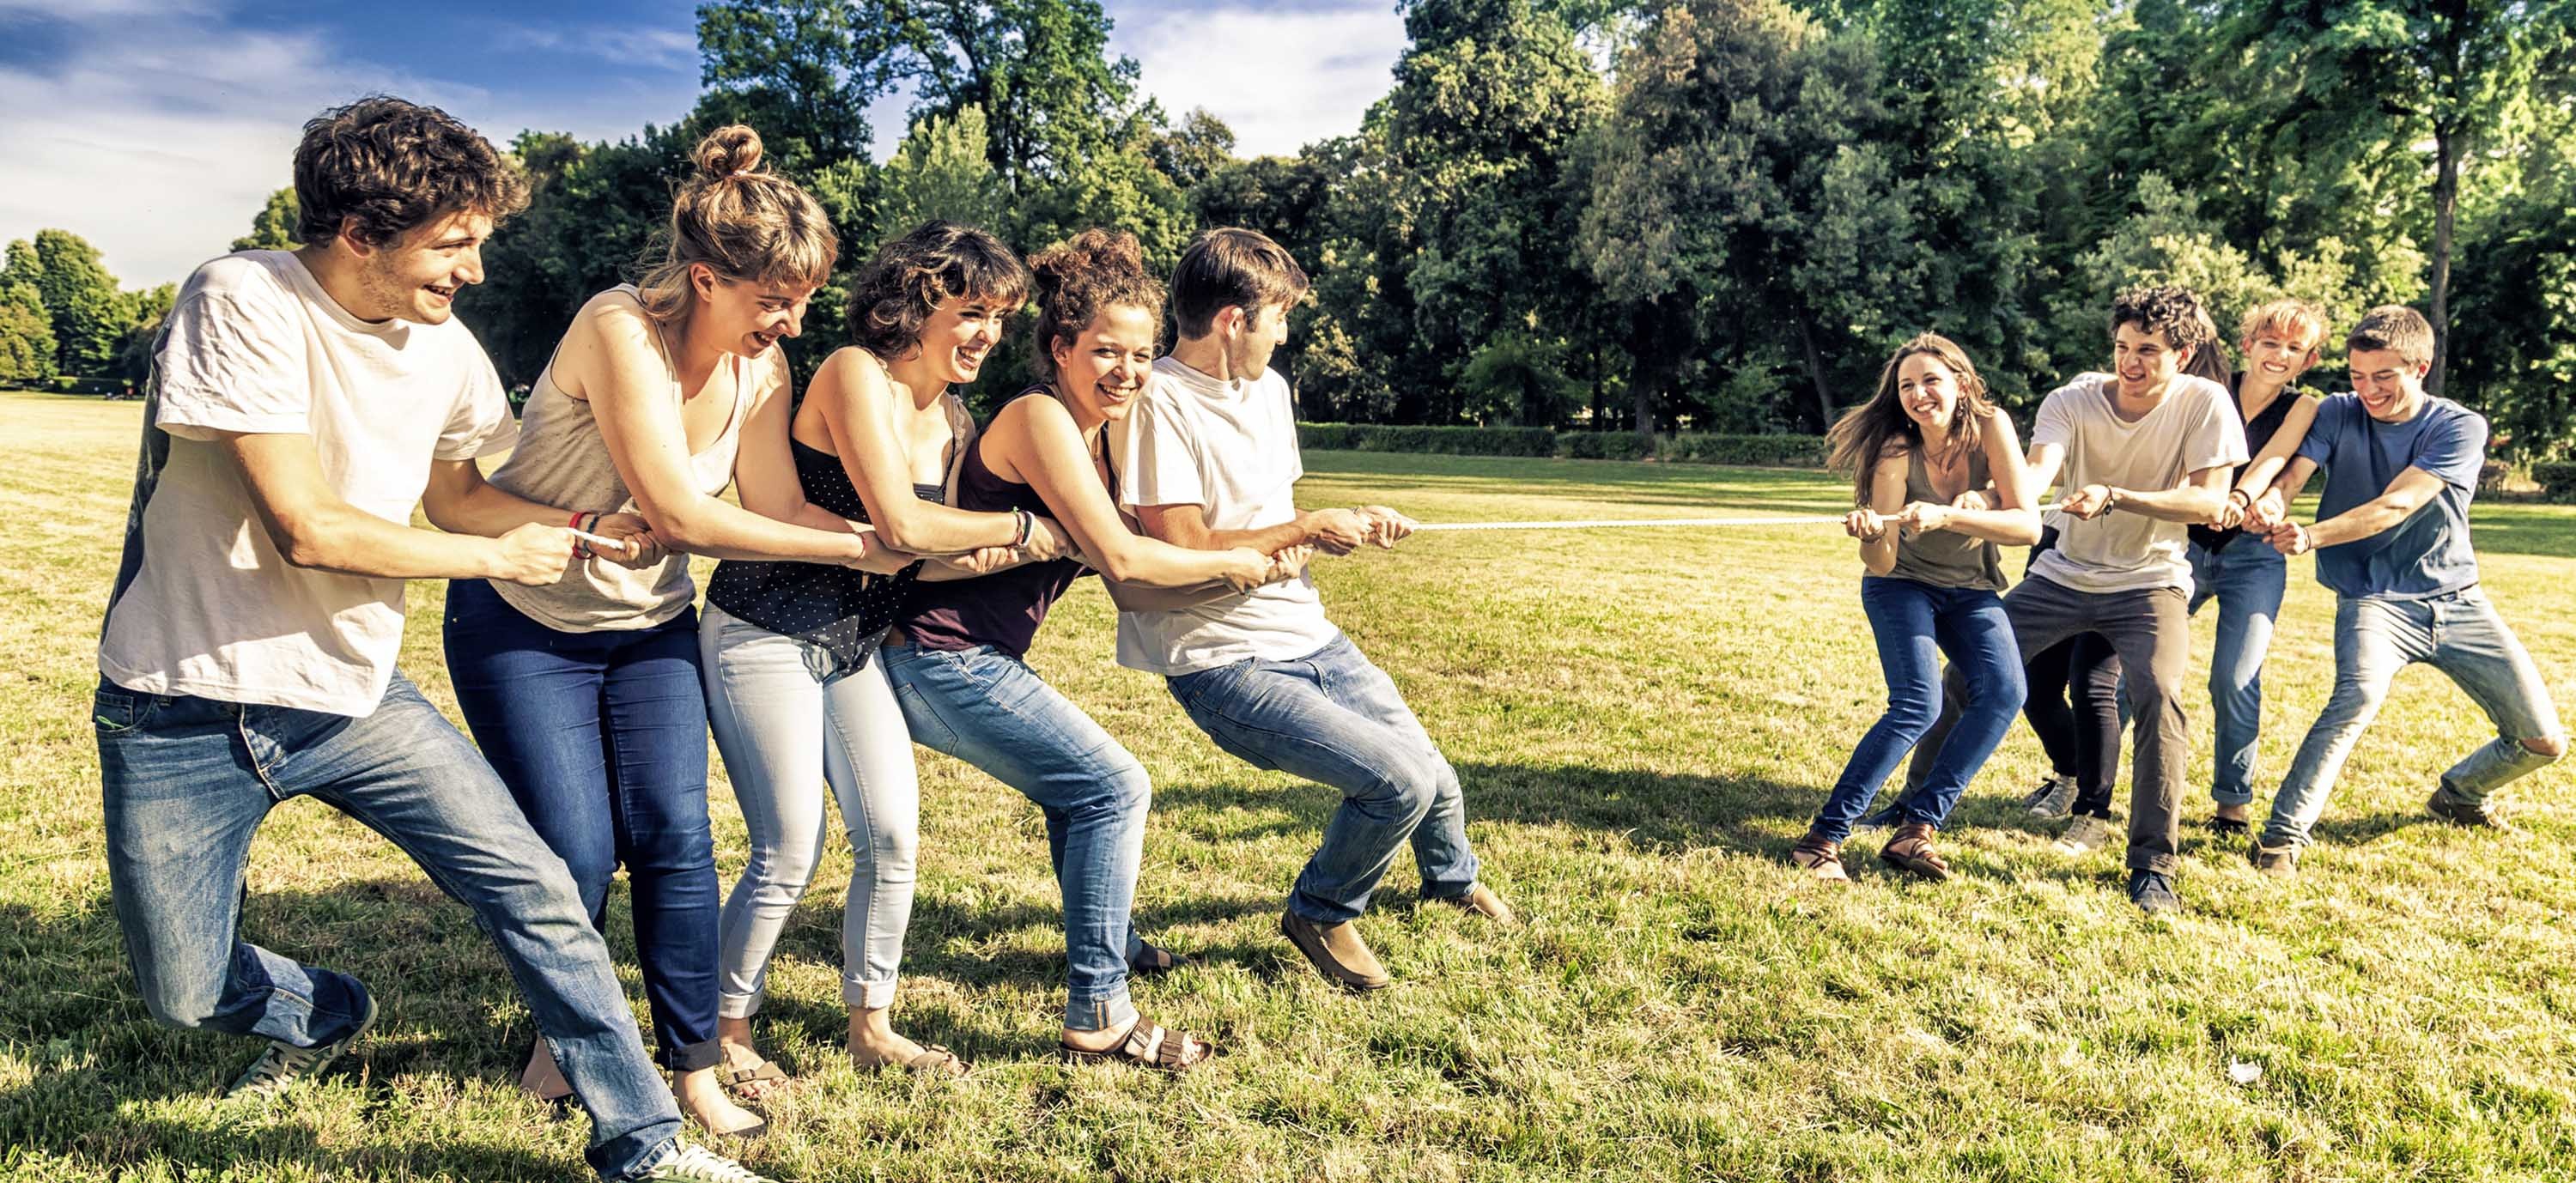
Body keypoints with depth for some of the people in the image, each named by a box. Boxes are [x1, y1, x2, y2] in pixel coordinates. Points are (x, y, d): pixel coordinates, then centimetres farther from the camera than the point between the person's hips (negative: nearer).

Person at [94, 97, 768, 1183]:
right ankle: (321, 1018, 45)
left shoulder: (445, 350, 0)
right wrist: (500, 556, -12)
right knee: (185, 993, 10)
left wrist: (593, 525, 3)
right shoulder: (242, 302, -19)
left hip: (351, 697, 4)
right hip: (183, 708, -4)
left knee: (536, 894, -7)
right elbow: (308, 528, -23)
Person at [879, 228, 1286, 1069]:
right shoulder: (1040, 417, -17)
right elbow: (1123, 559, -22)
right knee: (1114, 787, -10)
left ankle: (1109, 940, 46)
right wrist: (1231, 565, -8)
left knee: (1077, 782, 25)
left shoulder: (1098, 432, 11)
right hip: (942, 659, -10)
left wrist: (1267, 554, 4)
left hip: (973, 660, 10)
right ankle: (1099, 1016, -3)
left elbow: (1120, 570, 12)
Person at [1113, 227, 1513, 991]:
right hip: (1225, 664, -8)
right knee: (1399, 781, -20)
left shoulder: (1270, 390, 11)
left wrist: (1350, 525, 2)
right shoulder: (1160, 404, -17)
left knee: (1436, 780, 13)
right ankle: (1321, 913, 8)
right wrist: (1308, 531, -14)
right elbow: (1182, 555, -24)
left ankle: (1452, 877, 48)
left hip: (1310, 637, 8)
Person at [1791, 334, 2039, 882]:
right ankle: (1825, 835, -17)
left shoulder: (1991, 427, -18)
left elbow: (2028, 524, -25)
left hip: (1971, 590, 3)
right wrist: (1870, 534, -47)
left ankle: (1916, 829, -17)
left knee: (2004, 690, -22)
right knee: (1918, 705, -23)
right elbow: (1881, 565, -24)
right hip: (1904, 585, -3)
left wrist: (1945, 516, -39)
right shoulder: (1897, 451, -22)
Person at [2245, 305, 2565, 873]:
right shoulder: (2338, 415, -2)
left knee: (2543, 742, 3)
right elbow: (2290, 476, -18)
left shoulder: (2461, 428, -7)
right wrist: (2266, 503, -43)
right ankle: (2283, 834, -30)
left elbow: (2396, 506, -22)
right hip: (2373, 598, -2)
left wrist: (2310, 537, -38)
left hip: (2456, 599, 2)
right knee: (2360, 693, -34)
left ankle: (2459, 792, 35)